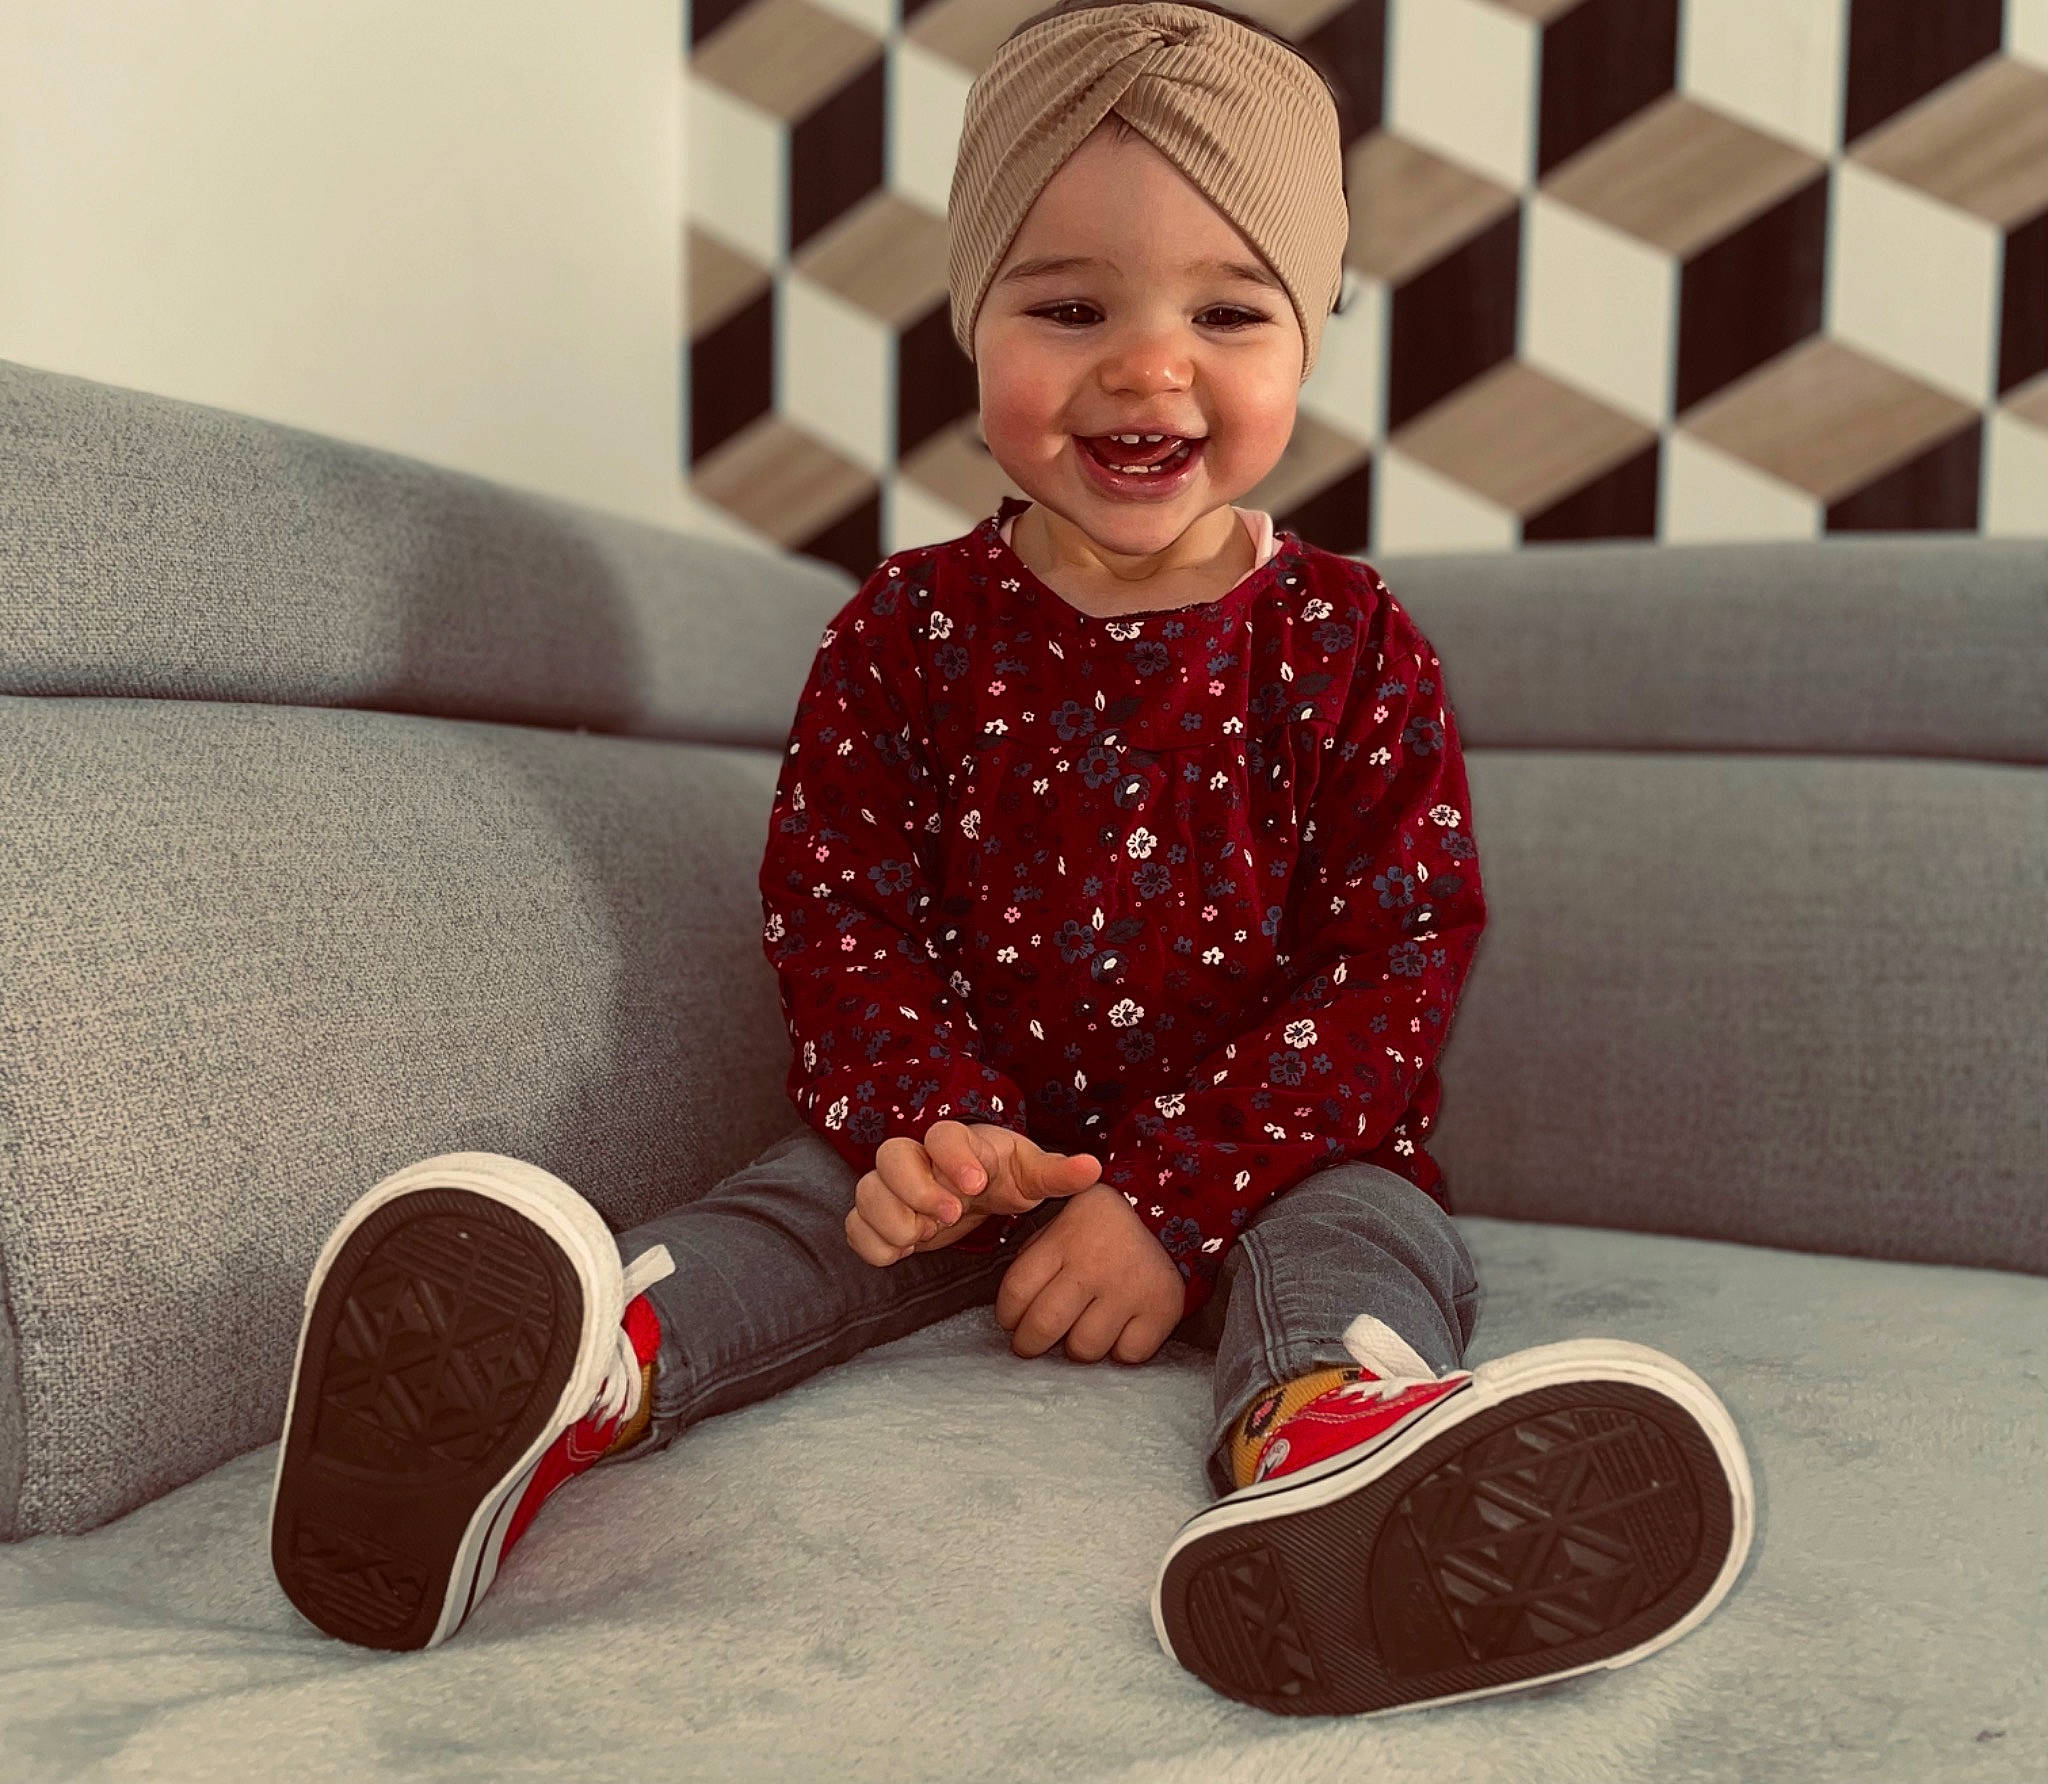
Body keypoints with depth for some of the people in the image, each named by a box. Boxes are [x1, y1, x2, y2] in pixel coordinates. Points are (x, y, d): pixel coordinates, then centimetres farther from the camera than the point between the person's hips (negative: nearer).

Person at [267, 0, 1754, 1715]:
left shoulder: (1354, 649, -3)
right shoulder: (910, 628, 0)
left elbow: (1396, 966, -8)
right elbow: (835, 912, -1)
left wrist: (1173, 1195, -20)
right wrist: (922, 1120, -22)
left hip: (1263, 1151, -1)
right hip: (965, 1139, 2)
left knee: (1359, 1228, -29)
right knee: (808, 1201, -23)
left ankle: (1324, 1438, -61)